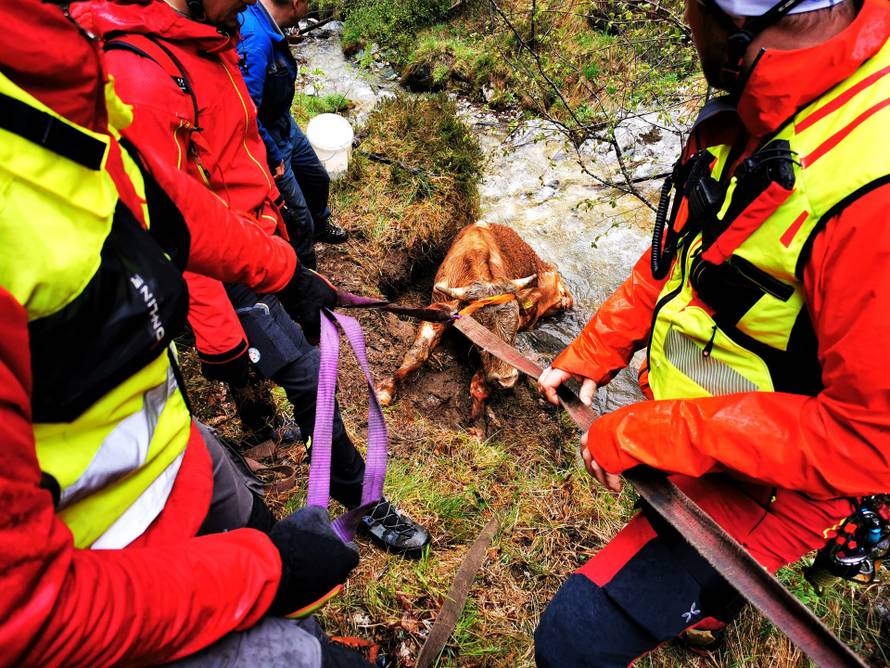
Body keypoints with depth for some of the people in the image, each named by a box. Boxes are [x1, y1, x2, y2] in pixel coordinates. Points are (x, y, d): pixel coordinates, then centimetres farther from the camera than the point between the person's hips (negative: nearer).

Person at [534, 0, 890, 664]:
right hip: (703, 442, 8)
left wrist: (650, 433, -30)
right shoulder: (746, 113, -9)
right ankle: (708, 610, 72)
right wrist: (593, 352, -1)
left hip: (769, 479, -7)